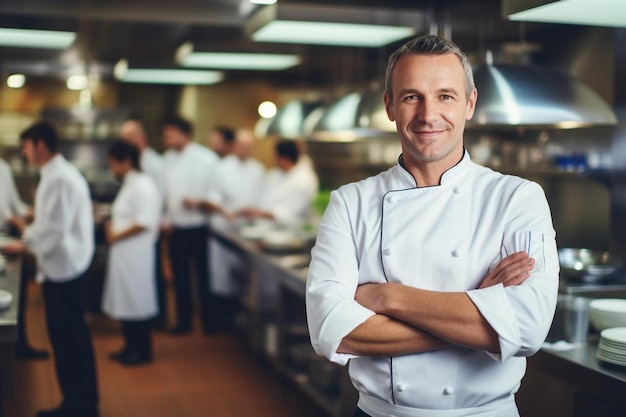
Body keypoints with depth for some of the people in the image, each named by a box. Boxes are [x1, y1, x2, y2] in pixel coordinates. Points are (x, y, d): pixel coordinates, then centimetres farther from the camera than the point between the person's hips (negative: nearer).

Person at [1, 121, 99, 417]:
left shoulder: (59, 178, -19)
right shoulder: (58, 173, 13)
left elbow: (55, 229, -23)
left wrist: (25, 246, -9)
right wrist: (27, 236, 10)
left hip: (62, 268, -10)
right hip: (65, 267, 10)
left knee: (66, 340, 0)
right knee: (72, 338, 16)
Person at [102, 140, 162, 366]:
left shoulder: (143, 186, -17)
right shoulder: (129, 184, 14)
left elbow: (145, 222, -24)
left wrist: (117, 236, -16)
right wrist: (113, 226, 5)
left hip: (136, 254, -10)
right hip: (124, 254, 10)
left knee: (137, 300, 0)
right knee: (126, 300, 15)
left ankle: (142, 351, 11)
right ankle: (131, 346, 26)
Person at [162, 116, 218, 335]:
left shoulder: (206, 157, -7)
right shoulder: (168, 158, 10)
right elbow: (165, 191, 12)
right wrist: (166, 218, 5)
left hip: (199, 227, -5)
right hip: (176, 228, 5)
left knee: (204, 276, 2)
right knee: (180, 277, 11)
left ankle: (209, 322, 14)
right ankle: (183, 321, 23)